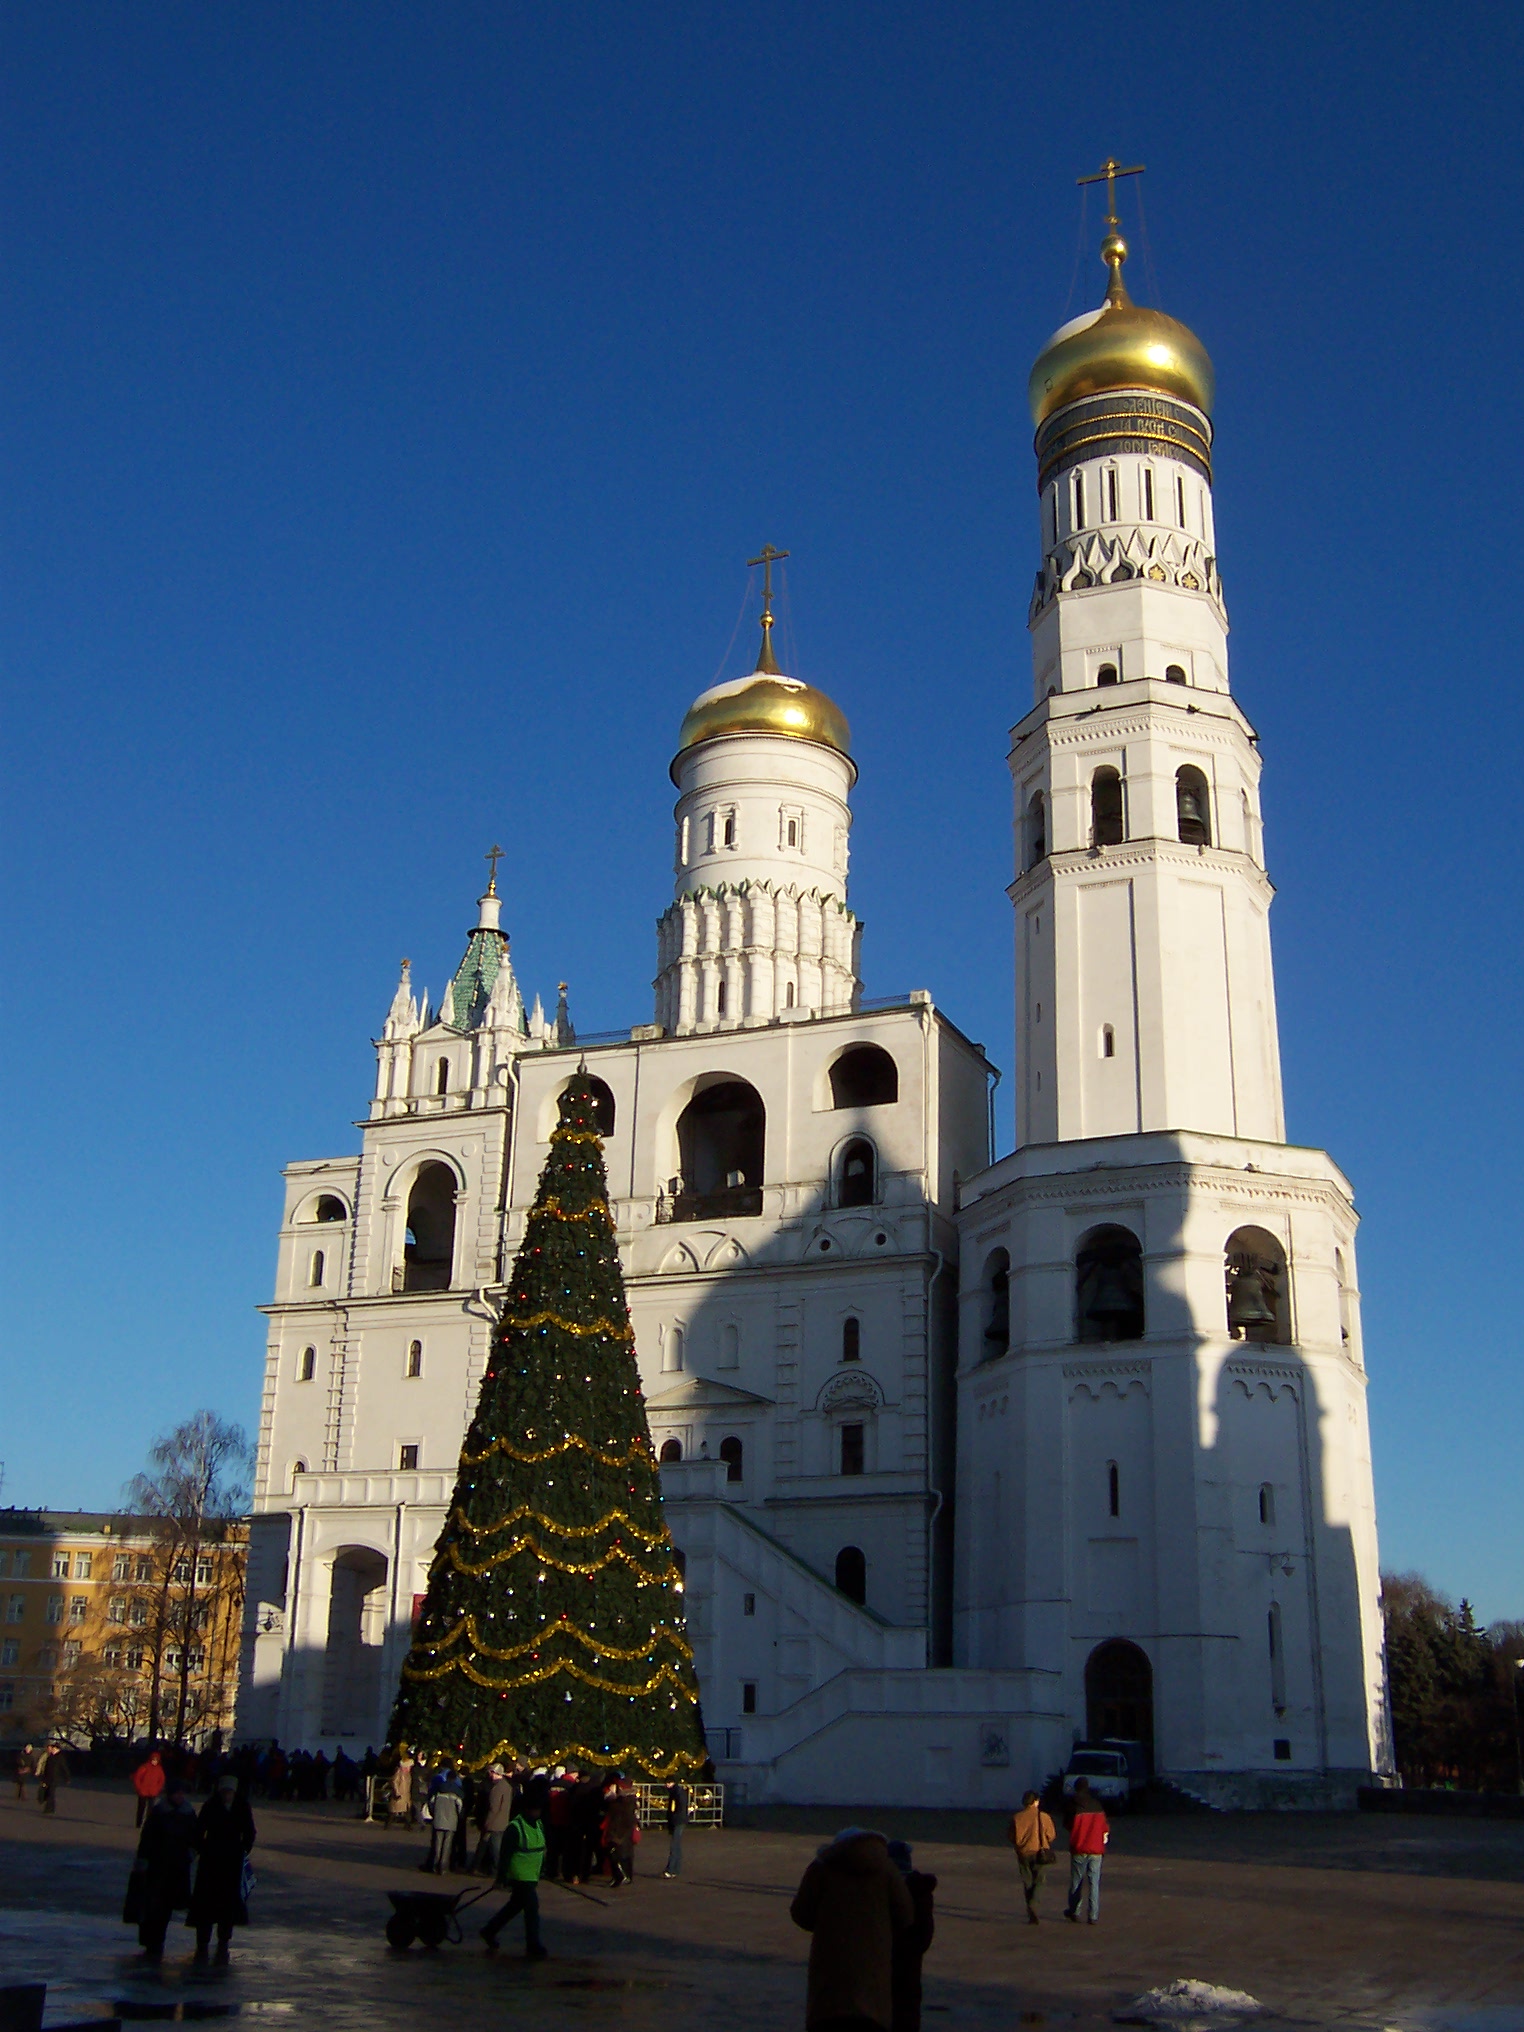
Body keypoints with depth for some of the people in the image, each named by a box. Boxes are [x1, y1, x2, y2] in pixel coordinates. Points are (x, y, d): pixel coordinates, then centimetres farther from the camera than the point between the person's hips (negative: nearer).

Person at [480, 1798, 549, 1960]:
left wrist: (539, 1874, 21)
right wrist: (503, 1879, -17)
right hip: (520, 1878, -8)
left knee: (514, 1907, 18)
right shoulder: (515, 1828, -17)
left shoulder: (539, 1825, 9)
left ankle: (489, 1931, 34)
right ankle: (534, 1948, -1)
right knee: (532, 1910, -8)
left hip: (532, 1878, 8)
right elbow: (506, 1854, -16)